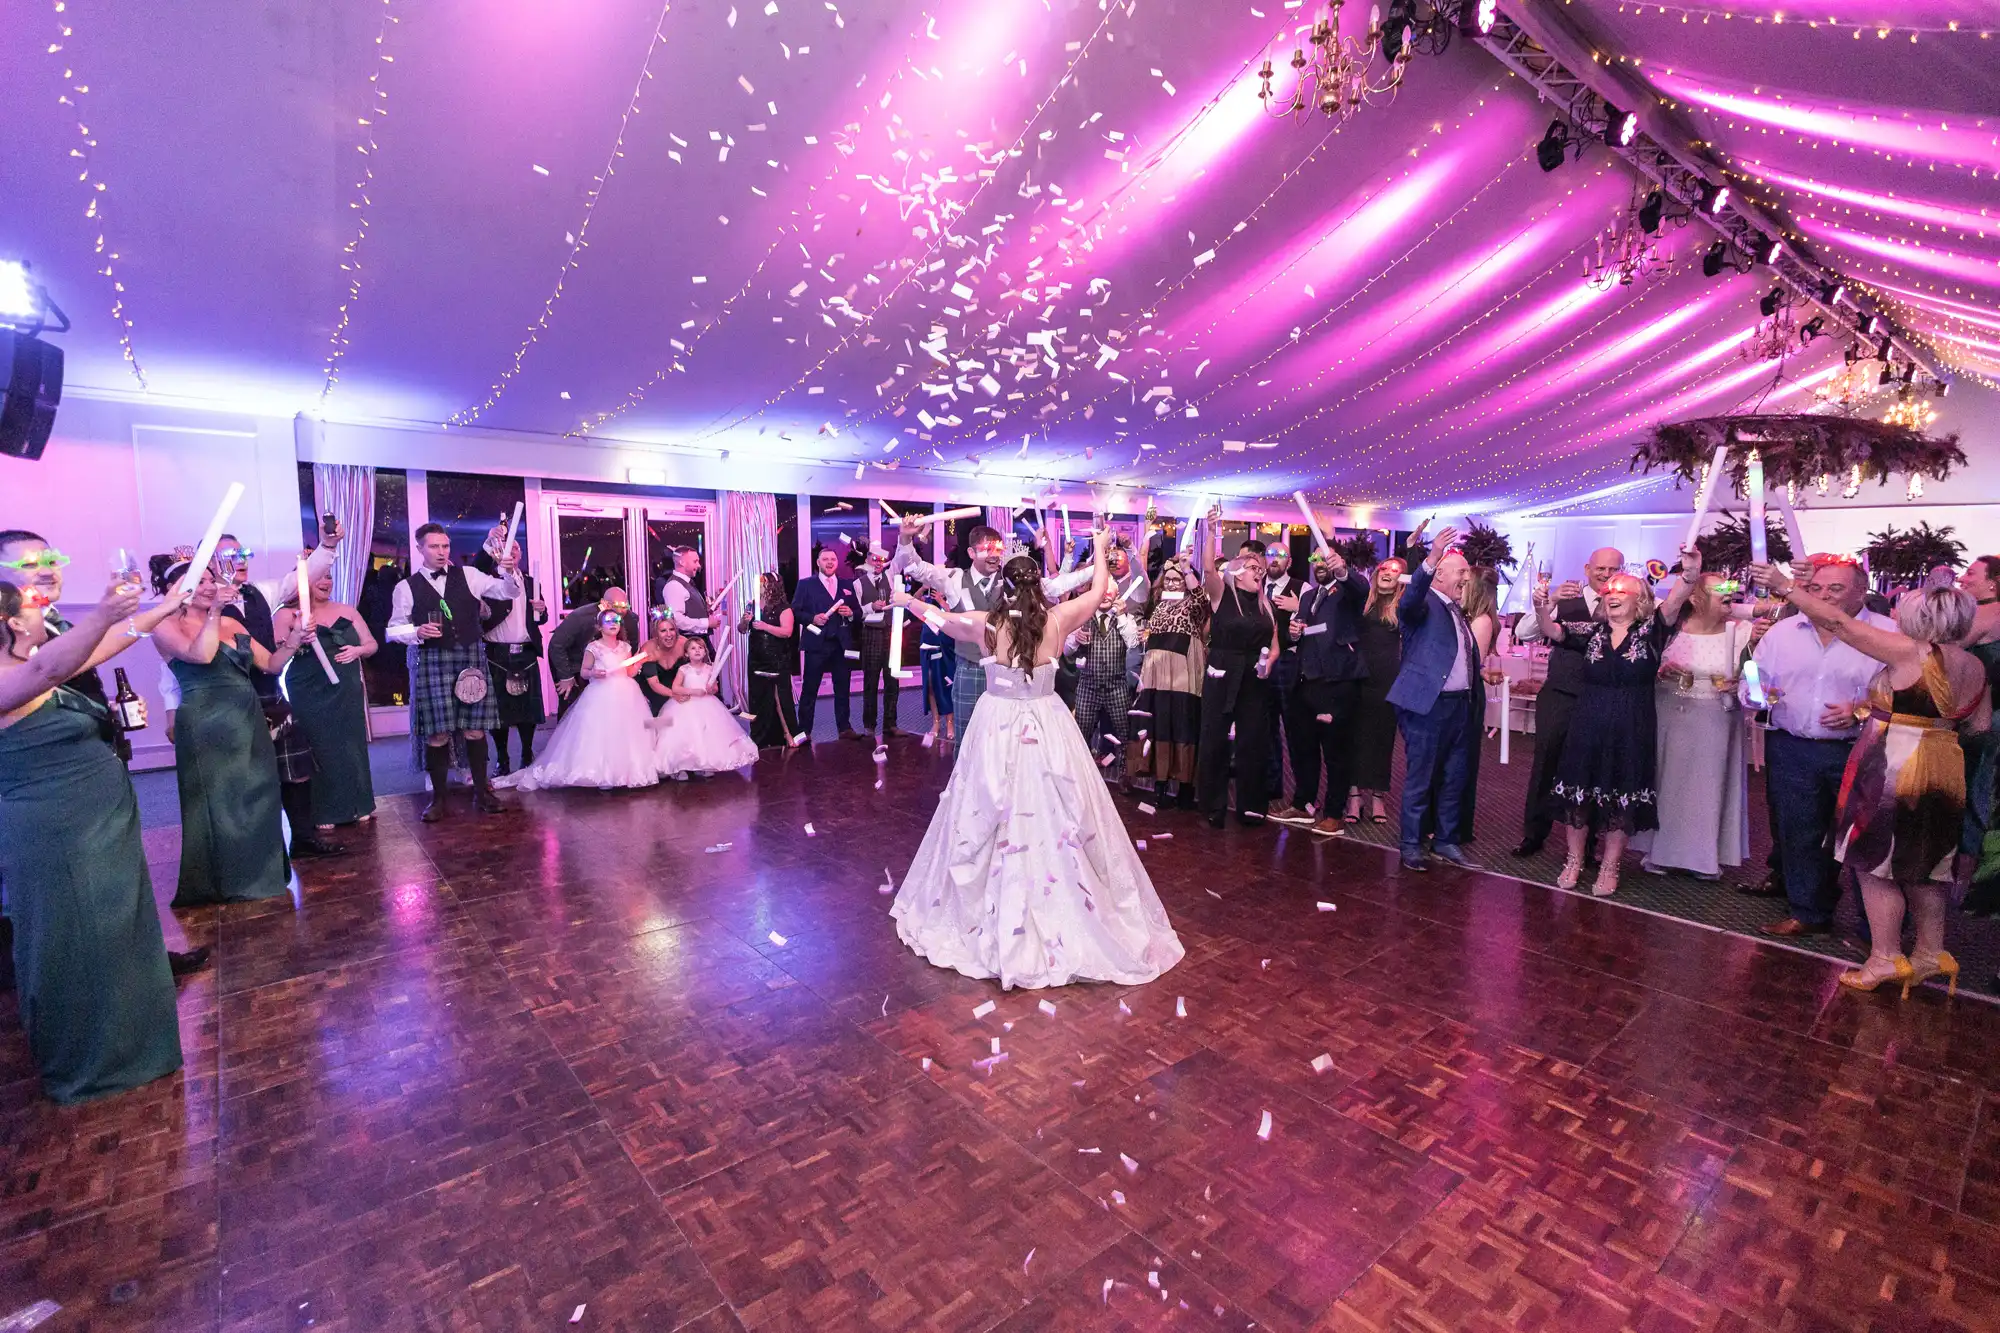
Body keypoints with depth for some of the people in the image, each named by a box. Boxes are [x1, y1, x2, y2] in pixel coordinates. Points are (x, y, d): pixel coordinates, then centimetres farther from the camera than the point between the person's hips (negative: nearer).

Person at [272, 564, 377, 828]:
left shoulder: (346, 611, 9)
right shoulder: (287, 614, -3)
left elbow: (371, 644, 12)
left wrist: (357, 650, -8)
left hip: (347, 693, 4)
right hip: (310, 696, -4)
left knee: (352, 747, 8)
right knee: (319, 751, 1)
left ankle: (356, 806, 19)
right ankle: (323, 813, 12)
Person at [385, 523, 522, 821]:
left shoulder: (467, 575, 7)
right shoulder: (407, 587, 5)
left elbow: (508, 591, 3)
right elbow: (394, 629, 8)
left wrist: (508, 571, -17)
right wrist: (417, 632, -13)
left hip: (470, 658, 1)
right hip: (431, 662, -1)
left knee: (475, 728, 3)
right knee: (437, 732, 0)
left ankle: (481, 791, 16)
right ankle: (438, 797, 15)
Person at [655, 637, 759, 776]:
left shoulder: (709, 669, 6)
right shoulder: (684, 669, -2)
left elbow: (716, 689, 11)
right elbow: (675, 688, -10)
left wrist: (712, 689, -13)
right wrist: (693, 691, -19)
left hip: (707, 705, 3)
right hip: (687, 705, -3)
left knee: (709, 734, -5)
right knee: (685, 734, -13)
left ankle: (706, 764, 9)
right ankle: (681, 767, -5)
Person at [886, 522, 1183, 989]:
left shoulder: (986, 624, -6)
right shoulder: (1056, 620, -7)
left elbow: (940, 620, 13)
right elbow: (1100, 590, 9)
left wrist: (908, 600, 32)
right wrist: (1099, 547, 26)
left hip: (996, 728, 1)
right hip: (1046, 729, 0)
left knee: (988, 823, 12)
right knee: (1055, 822, 6)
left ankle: (991, 919, 27)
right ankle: (1067, 920, 18)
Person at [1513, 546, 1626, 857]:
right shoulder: (1566, 601, 0)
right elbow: (1523, 634, -11)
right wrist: (1550, 601, -22)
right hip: (1559, 697, 0)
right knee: (1545, 764, 8)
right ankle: (1533, 834, 20)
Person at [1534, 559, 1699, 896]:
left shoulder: (1650, 631, -1)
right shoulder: (1593, 631, 5)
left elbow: (1674, 604, -18)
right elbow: (1552, 630, -2)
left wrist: (1690, 574, -37)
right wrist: (1542, 611, -24)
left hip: (1632, 732, -2)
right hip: (1587, 728, 2)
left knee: (1622, 799, 6)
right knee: (1577, 793, 6)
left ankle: (1609, 868, 21)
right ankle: (1574, 862, 21)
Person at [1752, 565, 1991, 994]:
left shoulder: (1910, 652, -15)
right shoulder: (1975, 666, 7)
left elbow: (1837, 623, -16)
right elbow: (1979, 726, 14)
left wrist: (1784, 586, -12)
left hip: (1894, 772, -8)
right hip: (1944, 772, 8)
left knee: (1877, 864, 2)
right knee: (1922, 866, 18)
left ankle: (1885, 959, 8)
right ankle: (1930, 953, 27)